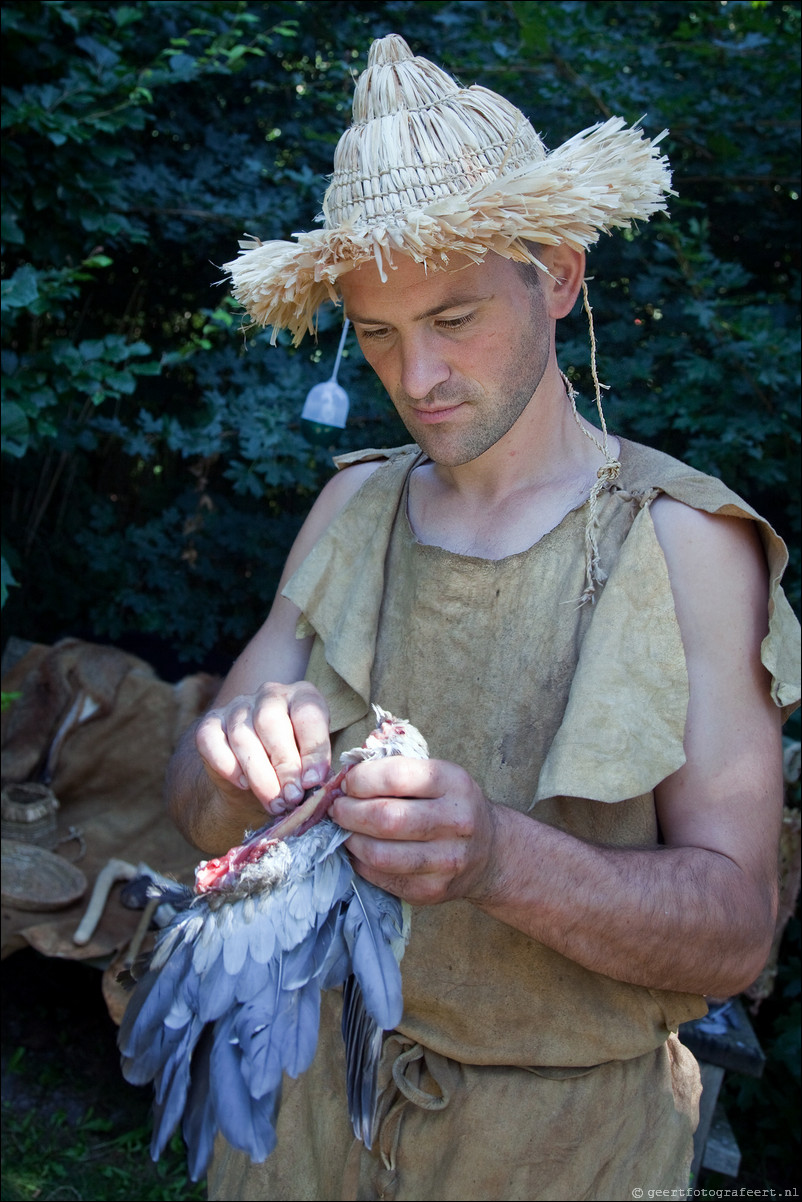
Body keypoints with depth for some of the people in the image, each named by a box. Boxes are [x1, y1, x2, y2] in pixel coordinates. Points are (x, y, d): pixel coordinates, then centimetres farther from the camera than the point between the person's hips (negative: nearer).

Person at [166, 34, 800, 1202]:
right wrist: (240, 763, -27)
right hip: (316, 1101, 4)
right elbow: (198, 810, -4)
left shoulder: (683, 543, -17)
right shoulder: (354, 505, -4)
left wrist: (498, 857, -36)